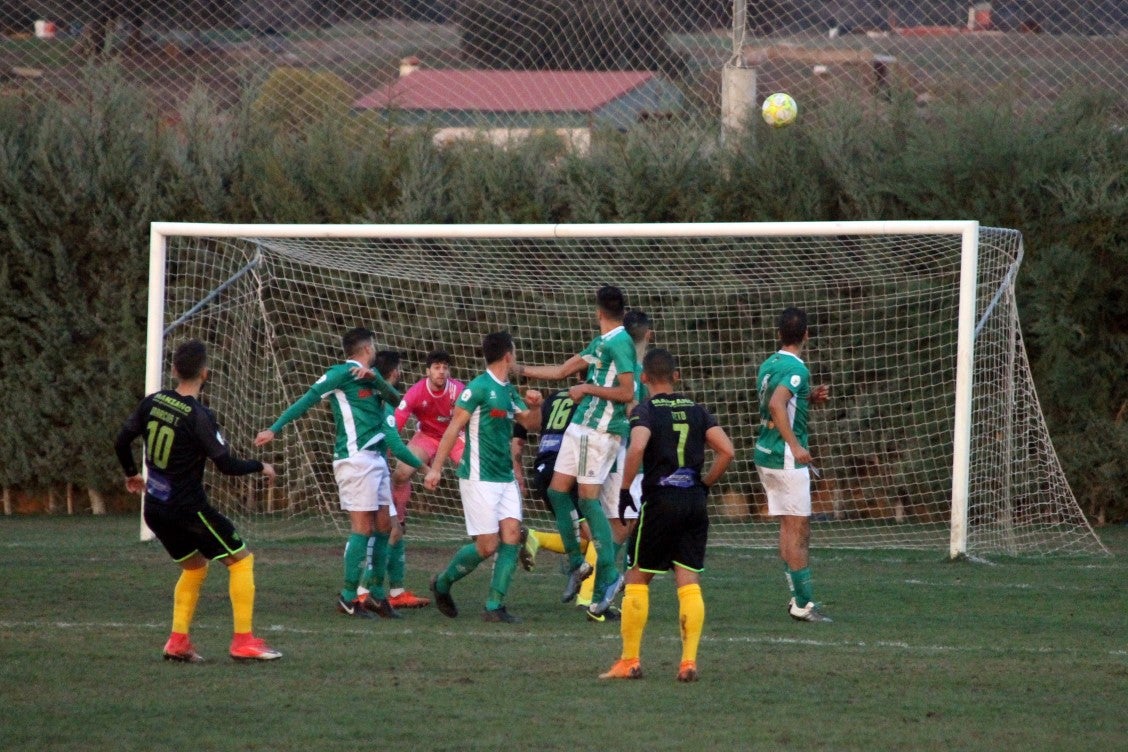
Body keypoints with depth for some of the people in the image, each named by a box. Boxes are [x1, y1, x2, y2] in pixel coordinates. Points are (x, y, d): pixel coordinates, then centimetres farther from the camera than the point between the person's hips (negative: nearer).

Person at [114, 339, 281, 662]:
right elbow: (226, 464, -19)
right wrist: (260, 466, 0)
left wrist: (131, 474, 27)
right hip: (187, 508, -7)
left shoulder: (153, 402, 0)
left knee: (195, 568, 23)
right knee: (241, 559, 4)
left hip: (155, 509, 7)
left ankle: (178, 641, 12)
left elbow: (122, 440, 8)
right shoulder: (199, 416, -19)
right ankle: (243, 641, -1)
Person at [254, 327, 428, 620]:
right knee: (362, 527, -10)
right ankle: (348, 596, -7)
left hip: (376, 459, 9)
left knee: (384, 525, 9)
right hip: (355, 458, -9)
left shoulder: (369, 376, 19)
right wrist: (275, 429, -14)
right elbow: (308, 400, -9)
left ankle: (375, 595, 16)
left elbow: (395, 398, 7)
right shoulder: (342, 373, -6)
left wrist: (375, 379, -12)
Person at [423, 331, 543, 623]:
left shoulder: (509, 391, 14)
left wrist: (534, 405, 1)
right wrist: (436, 468, -15)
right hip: (479, 478, -8)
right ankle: (442, 583, 15)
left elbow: (530, 423, 23)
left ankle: (495, 605, -2)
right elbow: (454, 427, -11)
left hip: (505, 477, 8)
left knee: (511, 535, -5)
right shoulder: (479, 388, -10)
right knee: (487, 545, -8)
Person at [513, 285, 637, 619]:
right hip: (580, 427, 9)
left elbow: (626, 392, -19)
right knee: (557, 490, 8)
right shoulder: (600, 344, 17)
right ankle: (576, 563, 16)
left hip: (600, 431, -9)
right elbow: (562, 371, 27)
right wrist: (520, 370, 30)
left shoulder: (620, 343, -12)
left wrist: (588, 388, -12)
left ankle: (608, 575, -6)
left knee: (589, 498, -9)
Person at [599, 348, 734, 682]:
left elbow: (637, 447, -22)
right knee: (689, 582, 3)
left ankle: (630, 661, 7)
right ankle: (689, 661, -6)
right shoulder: (696, 411, 10)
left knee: (637, 579, 7)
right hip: (695, 504, 4)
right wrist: (705, 484, 13)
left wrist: (624, 489, -12)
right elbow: (726, 451, 2)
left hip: (660, 502, -4)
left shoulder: (645, 410, -3)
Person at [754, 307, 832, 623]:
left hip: (765, 454, 9)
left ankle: (799, 597, 15)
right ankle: (803, 603, -4)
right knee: (797, 529, -5)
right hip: (785, 458, -9)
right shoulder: (796, 369, -15)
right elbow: (776, 404, -29)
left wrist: (810, 398, 13)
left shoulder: (768, 365, 12)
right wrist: (795, 446, -30)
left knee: (791, 527, 14)